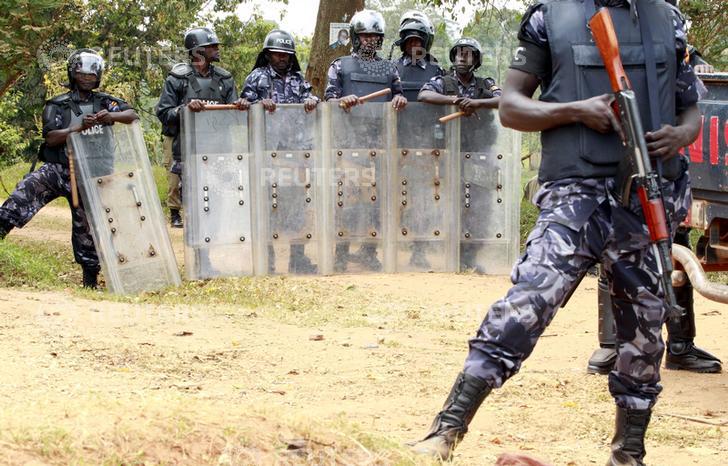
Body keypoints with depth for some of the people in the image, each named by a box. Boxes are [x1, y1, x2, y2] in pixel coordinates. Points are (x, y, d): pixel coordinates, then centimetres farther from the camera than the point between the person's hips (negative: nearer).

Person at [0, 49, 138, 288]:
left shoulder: (104, 102, 9)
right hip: (57, 168, -1)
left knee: (86, 224, 7)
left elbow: (133, 115, -1)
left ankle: (90, 275, 18)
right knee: (27, 190, -27)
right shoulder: (57, 105, 4)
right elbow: (50, 138, -8)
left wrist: (111, 116, -22)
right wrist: (81, 127, -22)